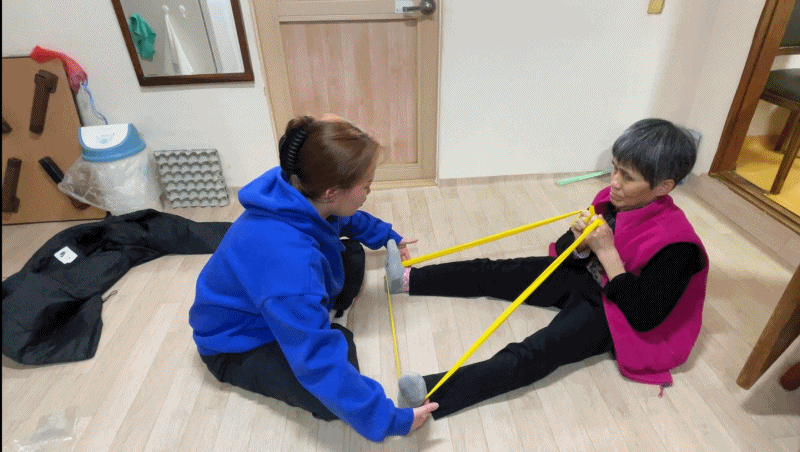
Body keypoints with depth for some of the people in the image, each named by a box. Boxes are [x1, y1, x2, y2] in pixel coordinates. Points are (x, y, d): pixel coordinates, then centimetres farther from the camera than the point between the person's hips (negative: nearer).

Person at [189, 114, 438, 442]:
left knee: (352, 255, 6)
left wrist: (386, 237, 17)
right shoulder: (288, 259, -44)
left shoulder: (302, 194, -19)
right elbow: (319, 362, -40)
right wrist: (391, 420, -32)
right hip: (235, 346, -7)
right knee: (334, 399, -23)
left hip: (274, 301, 8)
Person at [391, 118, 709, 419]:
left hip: (611, 310, -7)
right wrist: (581, 242, -22)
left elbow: (645, 318, -28)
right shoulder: (614, 199, -7)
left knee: (537, 352, -29)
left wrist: (606, 250, -30)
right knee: (493, 273, -2)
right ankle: (409, 279, 4)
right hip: (582, 276, 7)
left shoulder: (674, 244, -26)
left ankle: (433, 393, -43)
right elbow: (567, 254, 3)